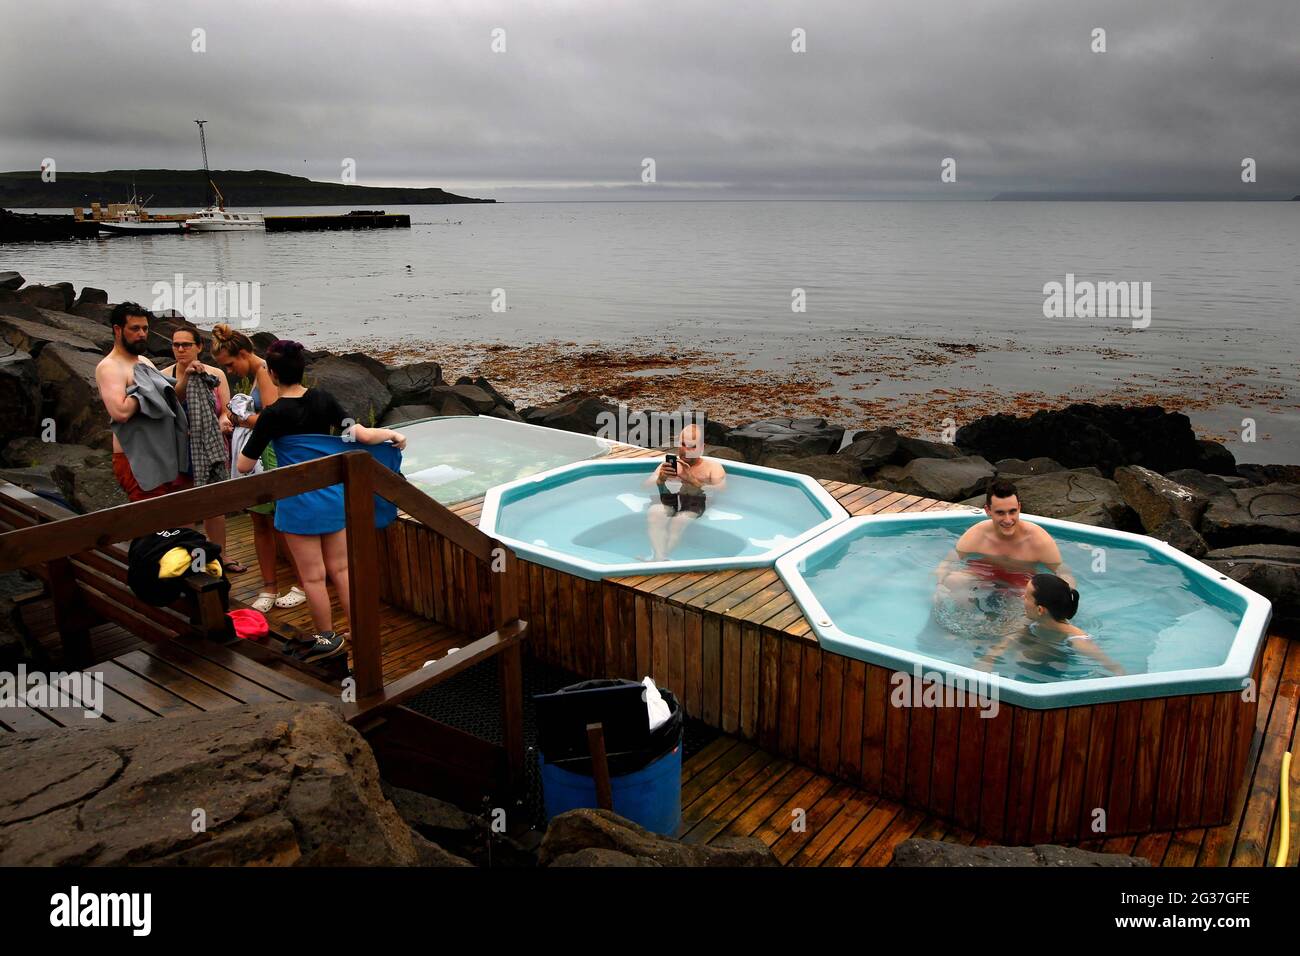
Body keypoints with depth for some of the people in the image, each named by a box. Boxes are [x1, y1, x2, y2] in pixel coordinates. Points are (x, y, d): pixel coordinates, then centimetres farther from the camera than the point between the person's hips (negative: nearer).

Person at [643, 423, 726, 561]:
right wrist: (660, 480, -20)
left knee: (679, 521, -34)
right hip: (669, 504, 2)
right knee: (654, 513, -31)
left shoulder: (713, 467, 10)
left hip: (694, 508, -2)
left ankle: (657, 558, -30)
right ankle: (659, 557, -40)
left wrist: (693, 480, -21)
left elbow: (721, 492, -8)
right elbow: (647, 486, 4)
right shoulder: (668, 465, 17)